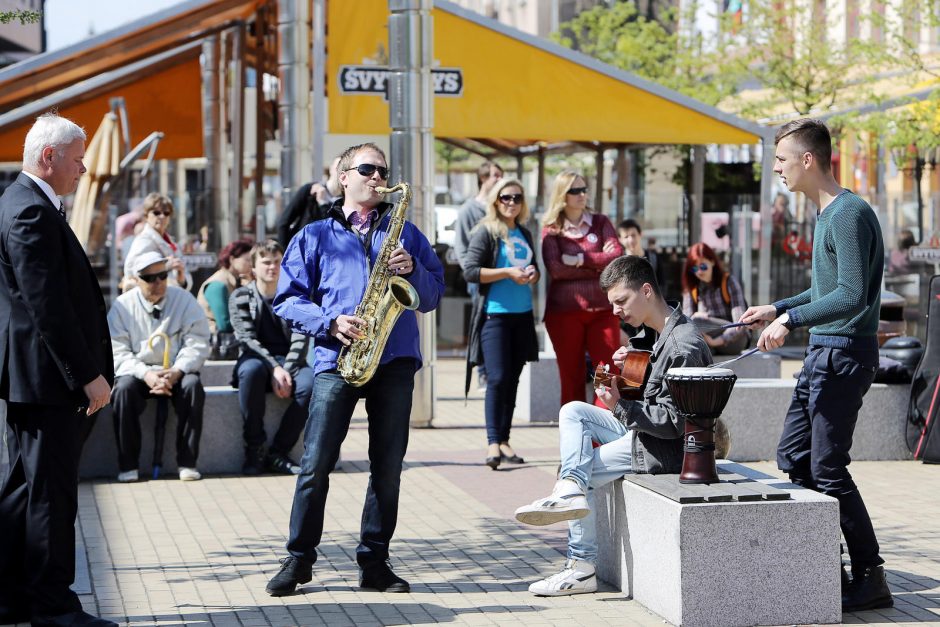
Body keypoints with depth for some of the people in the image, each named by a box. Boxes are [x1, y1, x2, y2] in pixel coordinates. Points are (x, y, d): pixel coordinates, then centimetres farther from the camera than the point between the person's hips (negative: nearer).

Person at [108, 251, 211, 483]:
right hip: (137, 372, 0)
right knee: (123, 388, -32)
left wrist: (176, 372, -24)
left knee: (193, 385, -31)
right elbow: (118, 353, -7)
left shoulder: (184, 300, 0)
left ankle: (187, 463, -24)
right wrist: (146, 374, -24)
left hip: (176, 373, 0)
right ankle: (128, 466, -24)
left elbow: (197, 344, -7)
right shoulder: (122, 306, 0)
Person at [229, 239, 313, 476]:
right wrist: (274, 369, -22)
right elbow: (247, 340, -7)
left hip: (289, 362, 2)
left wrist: (287, 371, -19)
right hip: (257, 359, -2)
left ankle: (278, 453, -21)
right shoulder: (240, 297, 5)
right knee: (251, 369, -39)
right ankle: (254, 449, -28)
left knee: (310, 382, -33)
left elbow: (300, 340, -1)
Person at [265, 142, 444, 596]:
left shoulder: (405, 233, 18)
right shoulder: (314, 237, 12)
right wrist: (329, 322, -10)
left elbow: (433, 294, 15)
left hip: (395, 359, 2)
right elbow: (288, 301, 6)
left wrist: (413, 270, -5)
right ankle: (299, 558, 5)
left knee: (388, 466, 3)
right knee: (316, 463, -6)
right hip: (336, 359, -2)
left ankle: (374, 560, 12)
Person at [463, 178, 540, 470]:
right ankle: (493, 443, -10)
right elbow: (470, 270, -12)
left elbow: (535, 269, 25)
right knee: (497, 378, -12)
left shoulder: (524, 234, 16)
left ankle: (504, 441, 13)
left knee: (512, 379, 8)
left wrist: (532, 274, 2)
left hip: (522, 314, 6)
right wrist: (508, 272, -15)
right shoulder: (486, 232, -4)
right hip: (495, 314, -6)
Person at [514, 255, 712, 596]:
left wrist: (621, 406, -28)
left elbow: (674, 421, -24)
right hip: (645, 431, 10)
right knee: (572, 411, 3)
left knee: (588, 472, -8)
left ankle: (582, 566, 0)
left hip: (665, 449, -10)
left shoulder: (682, 346, -23)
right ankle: (571, 488, -20)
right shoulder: (663, 334, 10)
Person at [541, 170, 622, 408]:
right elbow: (555, 269, -10)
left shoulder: (600, 222, 11)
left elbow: (617, 255, -4)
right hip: (564, 310, -2)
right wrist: (598, 267, -7)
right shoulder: (551, 229, 4)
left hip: (602, 308, 2)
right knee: (571, 377, 3)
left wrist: (581, 260, -11)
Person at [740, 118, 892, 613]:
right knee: (793, 456, 12)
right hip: (822, 352, 10)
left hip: (845, 354, -10)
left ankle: (871, 580, -1)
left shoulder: (849, 214, -16)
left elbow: (852, 296, -25)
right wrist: (776, 309, 23)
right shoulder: (826, 213, 15)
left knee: (827, 468, -8)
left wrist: (791, 319, -23)